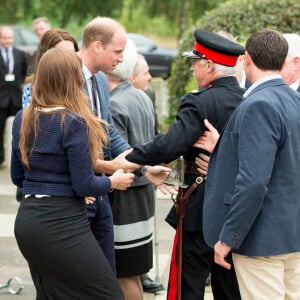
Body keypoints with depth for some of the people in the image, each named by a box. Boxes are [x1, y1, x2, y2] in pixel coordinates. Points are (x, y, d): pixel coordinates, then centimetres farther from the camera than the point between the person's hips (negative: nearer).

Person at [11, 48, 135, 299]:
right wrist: (114, 181, 5)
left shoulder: (22, 119, 8)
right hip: (62, 223, -8)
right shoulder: (74, 123, -14)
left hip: (27, 220, 8)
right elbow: (84, 185, -13)